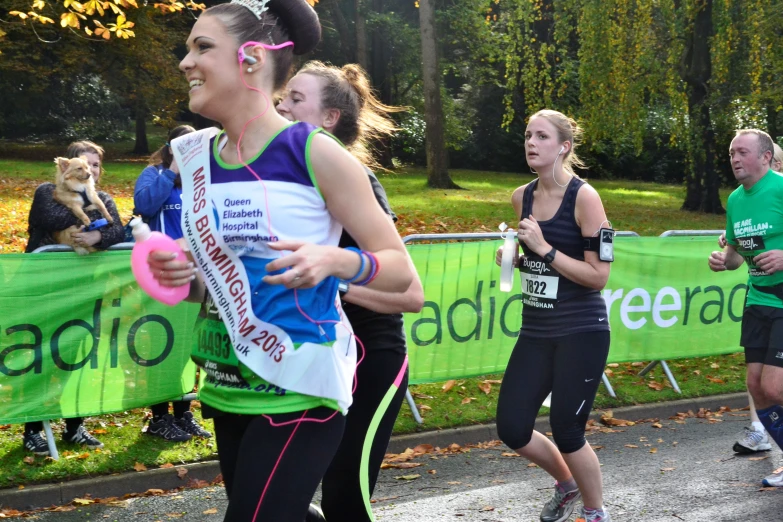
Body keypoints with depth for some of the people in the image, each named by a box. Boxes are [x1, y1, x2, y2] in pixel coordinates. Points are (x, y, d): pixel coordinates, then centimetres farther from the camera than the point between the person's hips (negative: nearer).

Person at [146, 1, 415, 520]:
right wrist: (186, 278, -2)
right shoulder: (197, 157, 5)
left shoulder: (314, 152, -12)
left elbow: (400, 269, -7)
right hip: (226, 385, 7)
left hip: (298, 388, -6)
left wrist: (333, 260, -25)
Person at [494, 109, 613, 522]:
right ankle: (566, 484, 32)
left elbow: (599, 275, -16)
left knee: (566, 432, -2)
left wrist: (545, 250, -21)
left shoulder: (584, 197, -13)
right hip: (536, 332, 6)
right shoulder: (522, 197, 5)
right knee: (511, 429, 2)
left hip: (581, 333, -6)